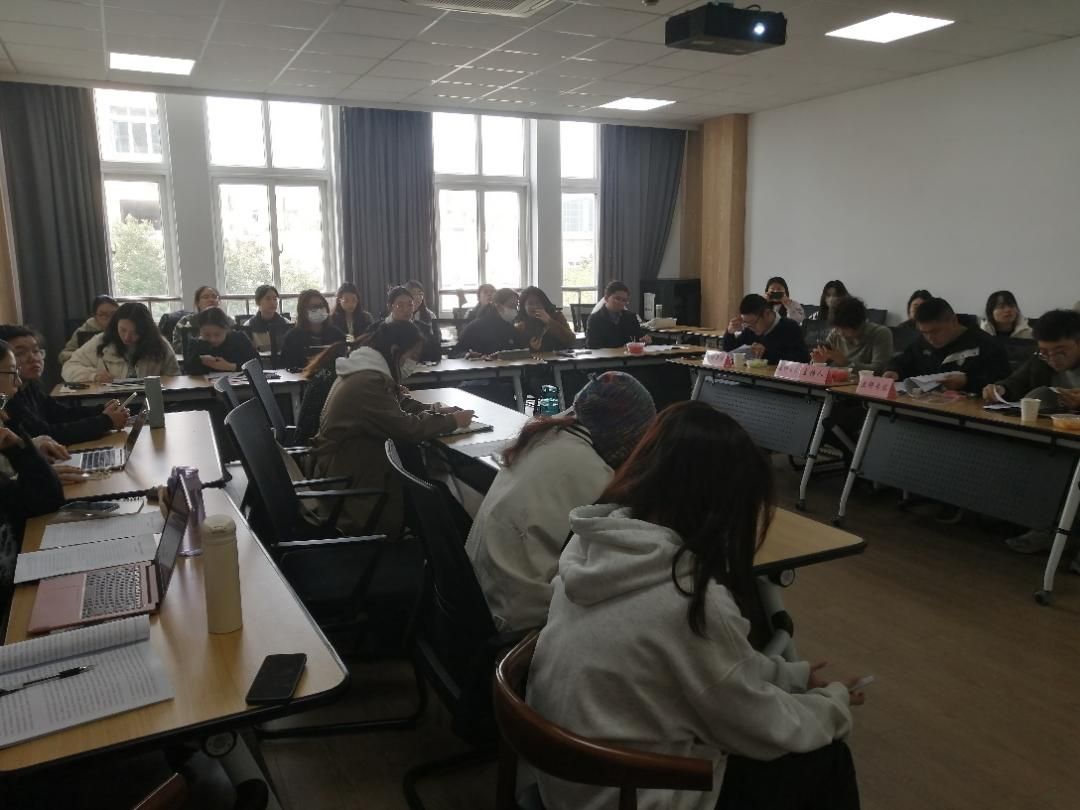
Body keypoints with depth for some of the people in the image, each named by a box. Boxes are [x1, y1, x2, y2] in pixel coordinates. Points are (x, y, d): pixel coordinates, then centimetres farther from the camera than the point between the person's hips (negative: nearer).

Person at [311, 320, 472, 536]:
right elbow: (407, 428, -25)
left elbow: (401, 403, 16)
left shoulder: (366, 372, 7)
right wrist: (452, 421, -12)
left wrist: (435, 411, 0)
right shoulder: (368, 382, -25)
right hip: (346, 477, -10)